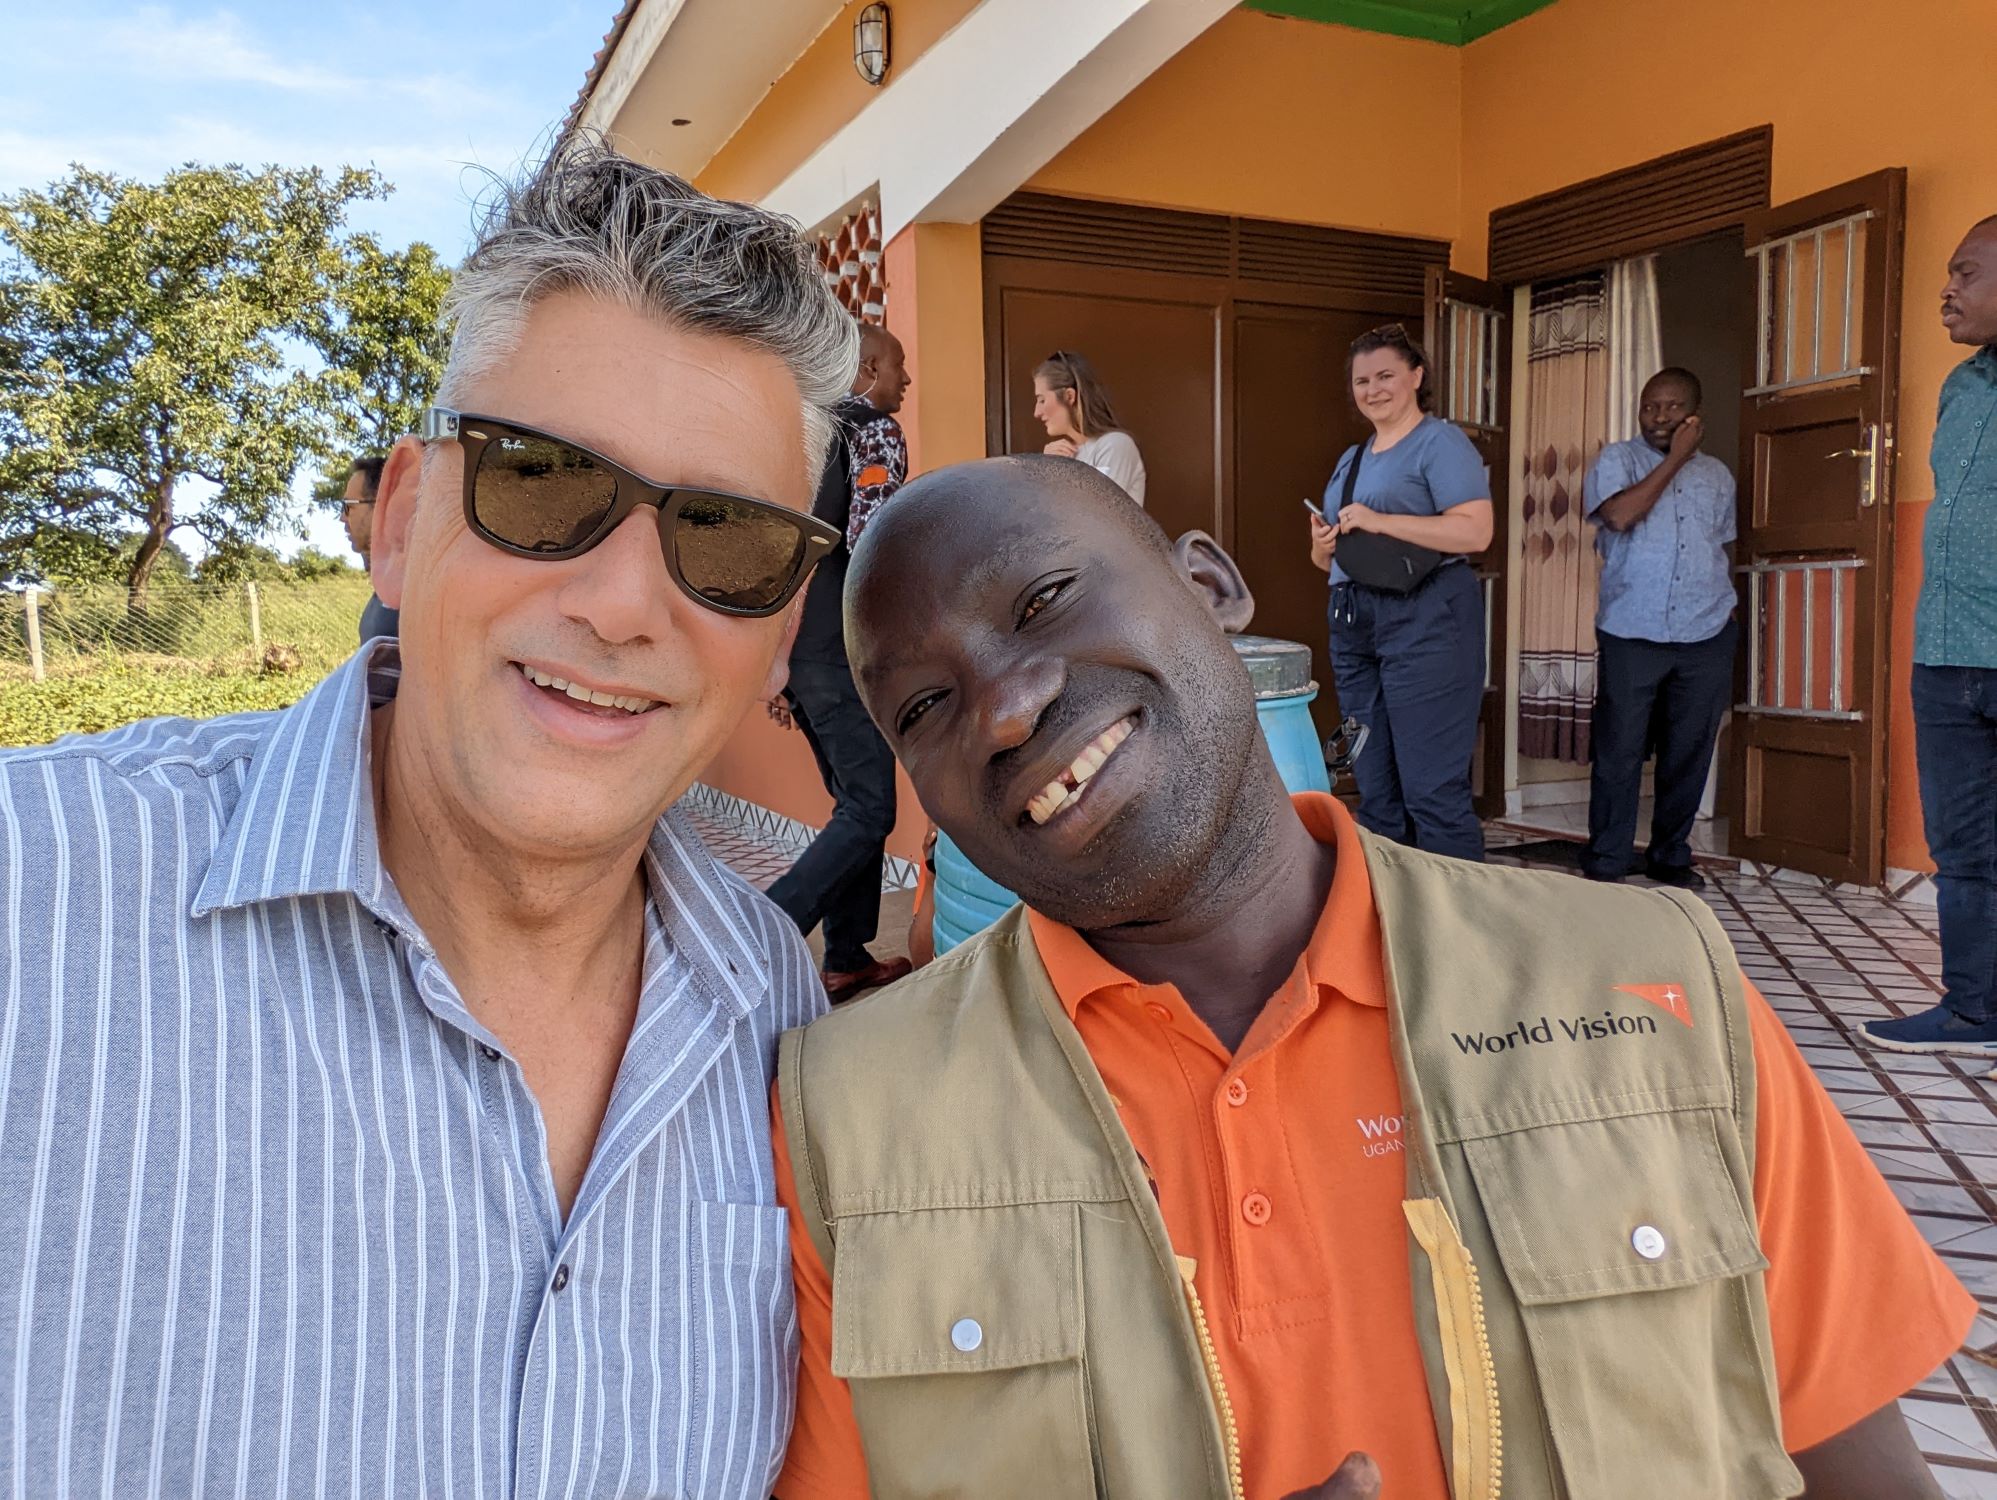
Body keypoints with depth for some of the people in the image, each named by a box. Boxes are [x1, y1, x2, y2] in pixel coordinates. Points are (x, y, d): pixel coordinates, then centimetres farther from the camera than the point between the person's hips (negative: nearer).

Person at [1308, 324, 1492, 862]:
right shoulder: (1351, 459, 21)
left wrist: (1379, 521, -18)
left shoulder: (1441, 443, -3)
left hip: (1425, 621, -8)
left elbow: (1475, 531, -16)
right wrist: (1323, 546, 3)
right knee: (1374, 791, 11)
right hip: (1353, 625, 8)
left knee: (1433, 790, -9)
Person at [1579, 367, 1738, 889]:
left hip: (1707, 636, 4)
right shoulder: (1617, 460, 3)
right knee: (1619, 751, -3)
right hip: (1631, 633, -4)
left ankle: (1671, 857, 21)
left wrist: (1723, 605, 13)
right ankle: (1604, 865, 5)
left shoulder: (1718, 475, 15)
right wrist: (1676, 457, -10)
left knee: (1689, 752, 8)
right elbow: (1620, 514, -17)